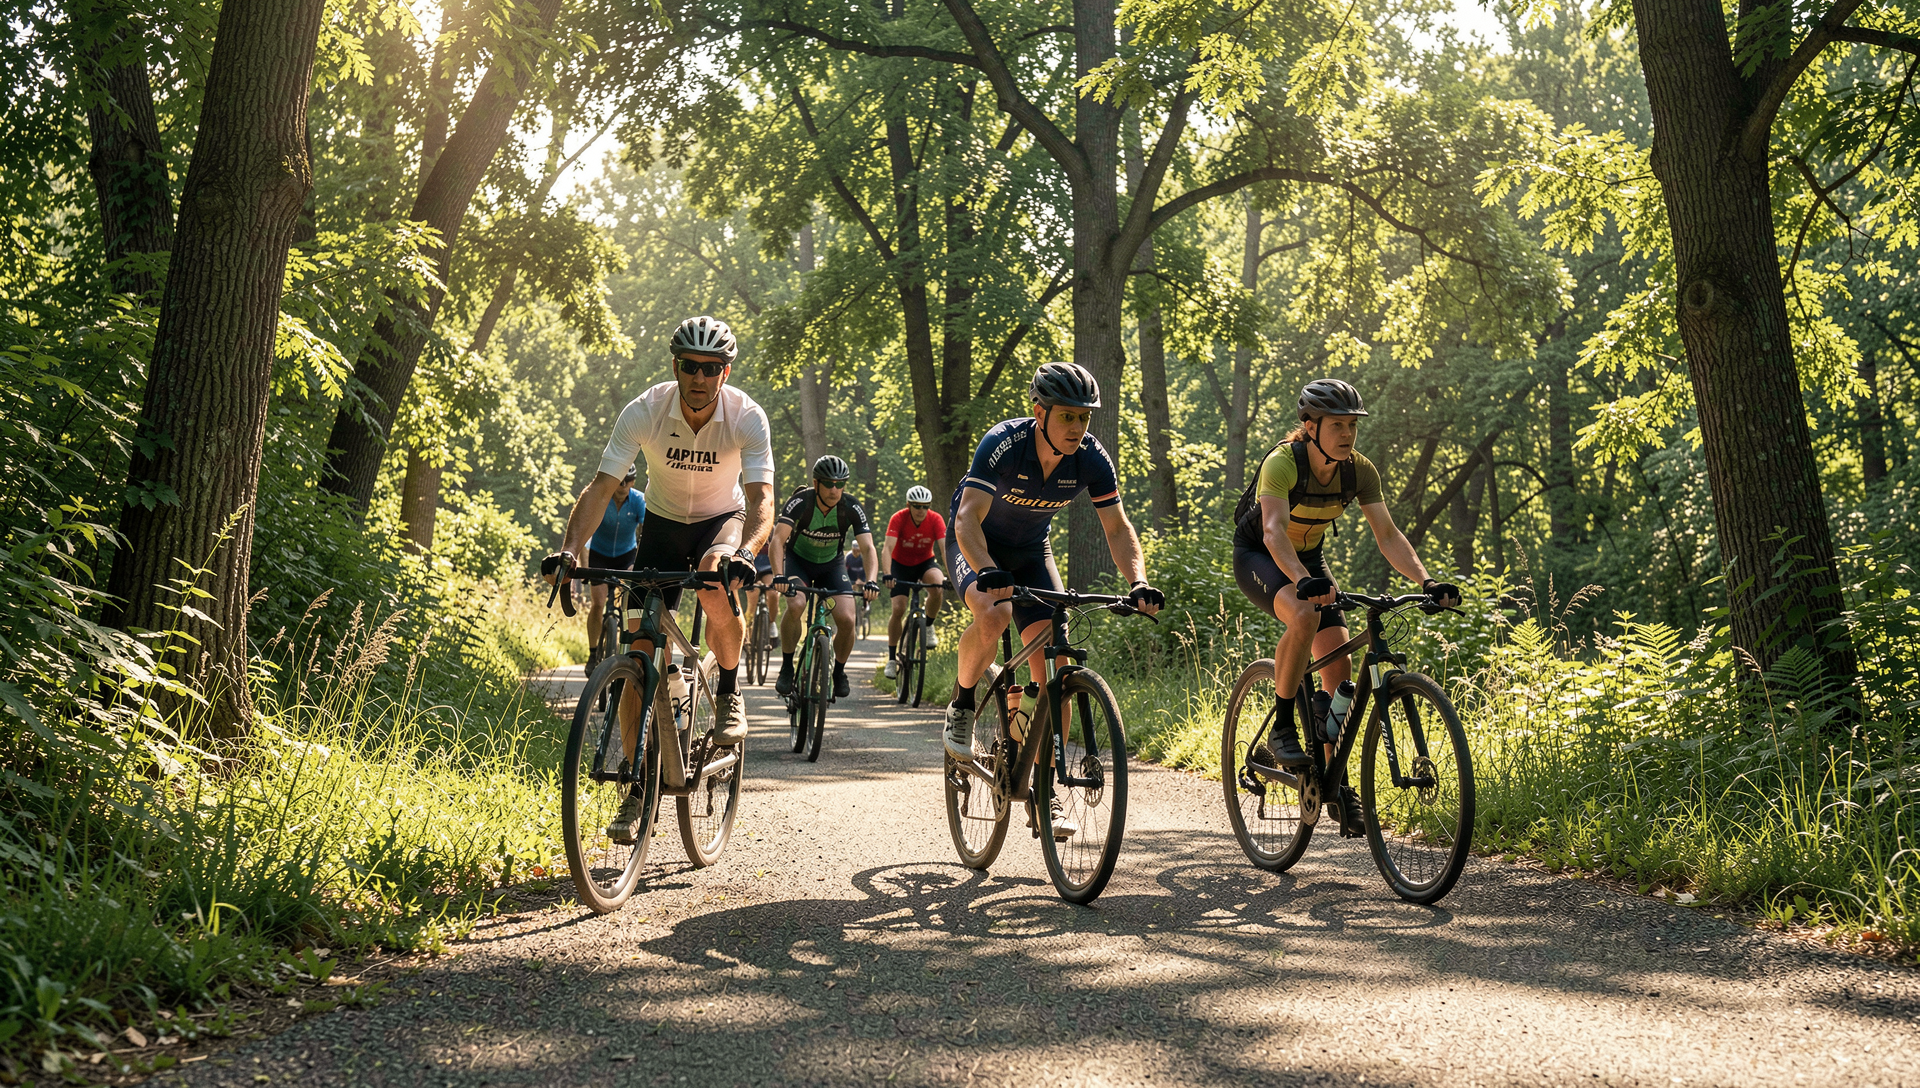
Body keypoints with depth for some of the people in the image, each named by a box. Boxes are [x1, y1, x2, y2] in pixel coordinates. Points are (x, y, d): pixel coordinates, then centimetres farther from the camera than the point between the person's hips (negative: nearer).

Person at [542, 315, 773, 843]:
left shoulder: (748, 418, -24)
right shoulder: (644, 412, -22)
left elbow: (762, 497, -32)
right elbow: (601, 486, -25)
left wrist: (745, 552, -52)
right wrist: (568, 549, -41)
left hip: (723, 518, -2)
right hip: (662, 523, 2)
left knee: (716, 577, -38)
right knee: (638, 652, -7)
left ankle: (729, 692, -11)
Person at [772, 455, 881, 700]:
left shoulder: (851, 508, -22)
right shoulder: (800, 502, -27)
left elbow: (868, 548, -26)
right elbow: (778, 539, -35)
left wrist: (871, 581, -44)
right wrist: (778, 576, -51)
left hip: (832, 564, 2)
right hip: (799, 559, -2)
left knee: (846, 620, -18)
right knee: (796, 606, -31)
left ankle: (839, 671, 9)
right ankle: (786, 667, -11)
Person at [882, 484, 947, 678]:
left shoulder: (936, 520, -21)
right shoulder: (898, 519, -24)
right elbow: (887, 548, -34)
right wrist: (888, 575, -50)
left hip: (925, 562, 1)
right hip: (901, 565, -1)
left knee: (937, 587, -33)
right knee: (898, 609, -14)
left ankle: (928, 627, -6)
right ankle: (892, 659, 1)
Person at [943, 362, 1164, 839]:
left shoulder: (1092, 459, -19)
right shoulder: (1002, 443, -31)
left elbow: (1118, 528, -13)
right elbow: (968, 518, -39)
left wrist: (1138, 583, -31)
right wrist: (989, 572, -57)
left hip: (1031, 552, 4)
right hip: (978, 546, -4)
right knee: (995, 613, -37)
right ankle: (962, 707, -7)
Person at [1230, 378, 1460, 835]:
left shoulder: (1359, 470, -15)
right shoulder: (1282, 463, -30)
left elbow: (1387, 534, -16)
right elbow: (1273, 530, -44)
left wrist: (1426, 582, -32)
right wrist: (1303, 580, -61)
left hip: (1308, 557, 5)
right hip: (1259, 556, -5)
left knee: (1339, 664, -8)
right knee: (1305, 614, -37)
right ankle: (1283, 729, -20)